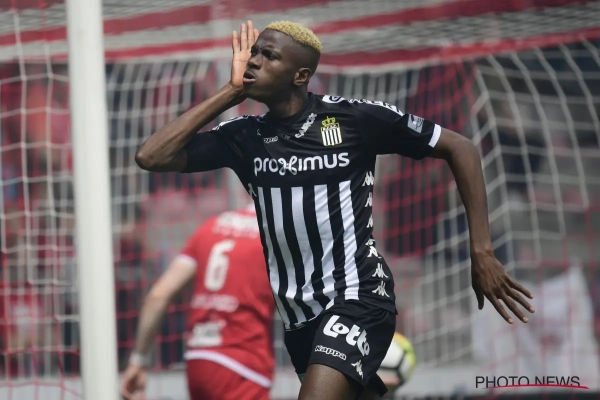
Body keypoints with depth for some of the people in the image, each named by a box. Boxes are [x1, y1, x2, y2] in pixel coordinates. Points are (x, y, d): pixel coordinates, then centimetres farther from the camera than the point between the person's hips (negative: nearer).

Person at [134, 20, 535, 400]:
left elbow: (461, 149, -2)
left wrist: (482, 254, -8)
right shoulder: (244, 137, 3)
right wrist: (230, 92, -5)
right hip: (300, 316, 6)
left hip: (357, 298, -6)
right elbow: (152, 157, -5)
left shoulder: (355, 118, -9)